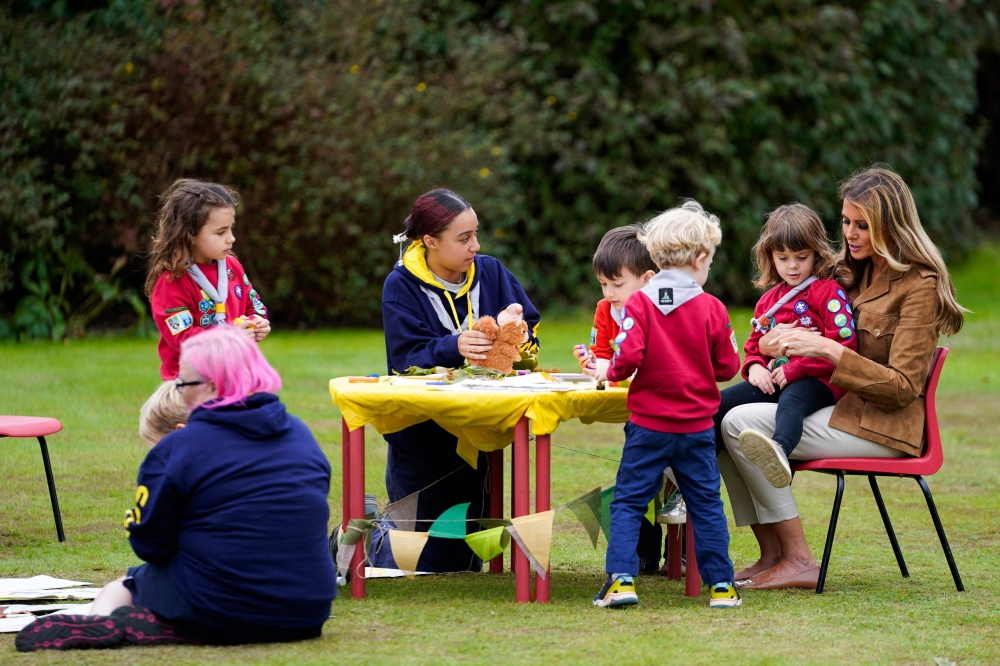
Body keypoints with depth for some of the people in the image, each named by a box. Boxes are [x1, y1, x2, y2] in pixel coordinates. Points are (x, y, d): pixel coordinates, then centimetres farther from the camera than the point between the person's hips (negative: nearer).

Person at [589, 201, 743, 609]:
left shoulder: (639, 303, -9)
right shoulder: (712, 309, -4)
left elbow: (628, 355, -18)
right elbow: (727, 367, 0)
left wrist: (610, 373, 3)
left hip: (648, 424, -1)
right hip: (697, 427, 1)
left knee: (629, 502, 5)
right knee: (706, 504, 10)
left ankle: (621, 579, -5)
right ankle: (721, 585, 13)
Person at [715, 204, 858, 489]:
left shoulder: (828, 291, -1)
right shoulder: (769, 300, 23)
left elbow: (844, 344, -12)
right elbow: (754, 344, 30)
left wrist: (795, 370, -16)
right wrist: (755, 367, 4)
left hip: (817, 380, -8)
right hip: (773, 380, 8)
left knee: (791, 401, -42)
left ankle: (779, 449, -75)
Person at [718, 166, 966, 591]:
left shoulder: (919, 285, -13)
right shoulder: (856, 271, 13)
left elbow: (902, 387, -18)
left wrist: (826, 349, -25)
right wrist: (793, 341, 0)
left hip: (882, 428, -9)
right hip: (843, 409, 9)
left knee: (741, 424, -21)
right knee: (720, 424, -6)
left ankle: (798, 560, -17)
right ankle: (771, 554, -7)